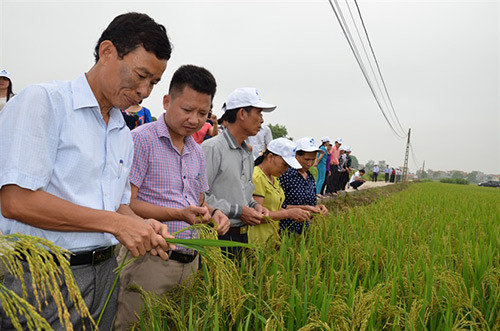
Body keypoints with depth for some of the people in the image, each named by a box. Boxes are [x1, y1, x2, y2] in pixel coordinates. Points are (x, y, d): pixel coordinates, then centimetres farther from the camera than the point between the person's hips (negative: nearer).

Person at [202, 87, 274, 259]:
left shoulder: (248, 154, 16)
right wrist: (238, 211, -16)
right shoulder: (212, 148, -13)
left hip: (242, 235, 8)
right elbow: (199, 196, -21)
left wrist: (254, 205, 5)